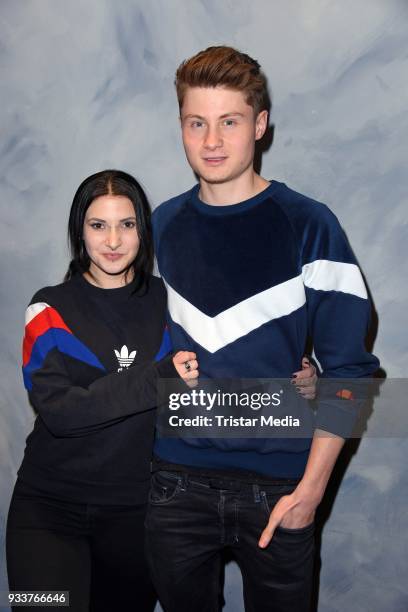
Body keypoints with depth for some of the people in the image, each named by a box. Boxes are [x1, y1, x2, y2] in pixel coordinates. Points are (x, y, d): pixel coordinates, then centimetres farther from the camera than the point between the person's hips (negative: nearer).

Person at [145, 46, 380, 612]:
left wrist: (312, 487, -12)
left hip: (278, 486, -3)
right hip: (177, 481, 3)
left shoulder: (308, 226, -9)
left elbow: (348, 369, -9)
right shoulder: (164, 224, 3)